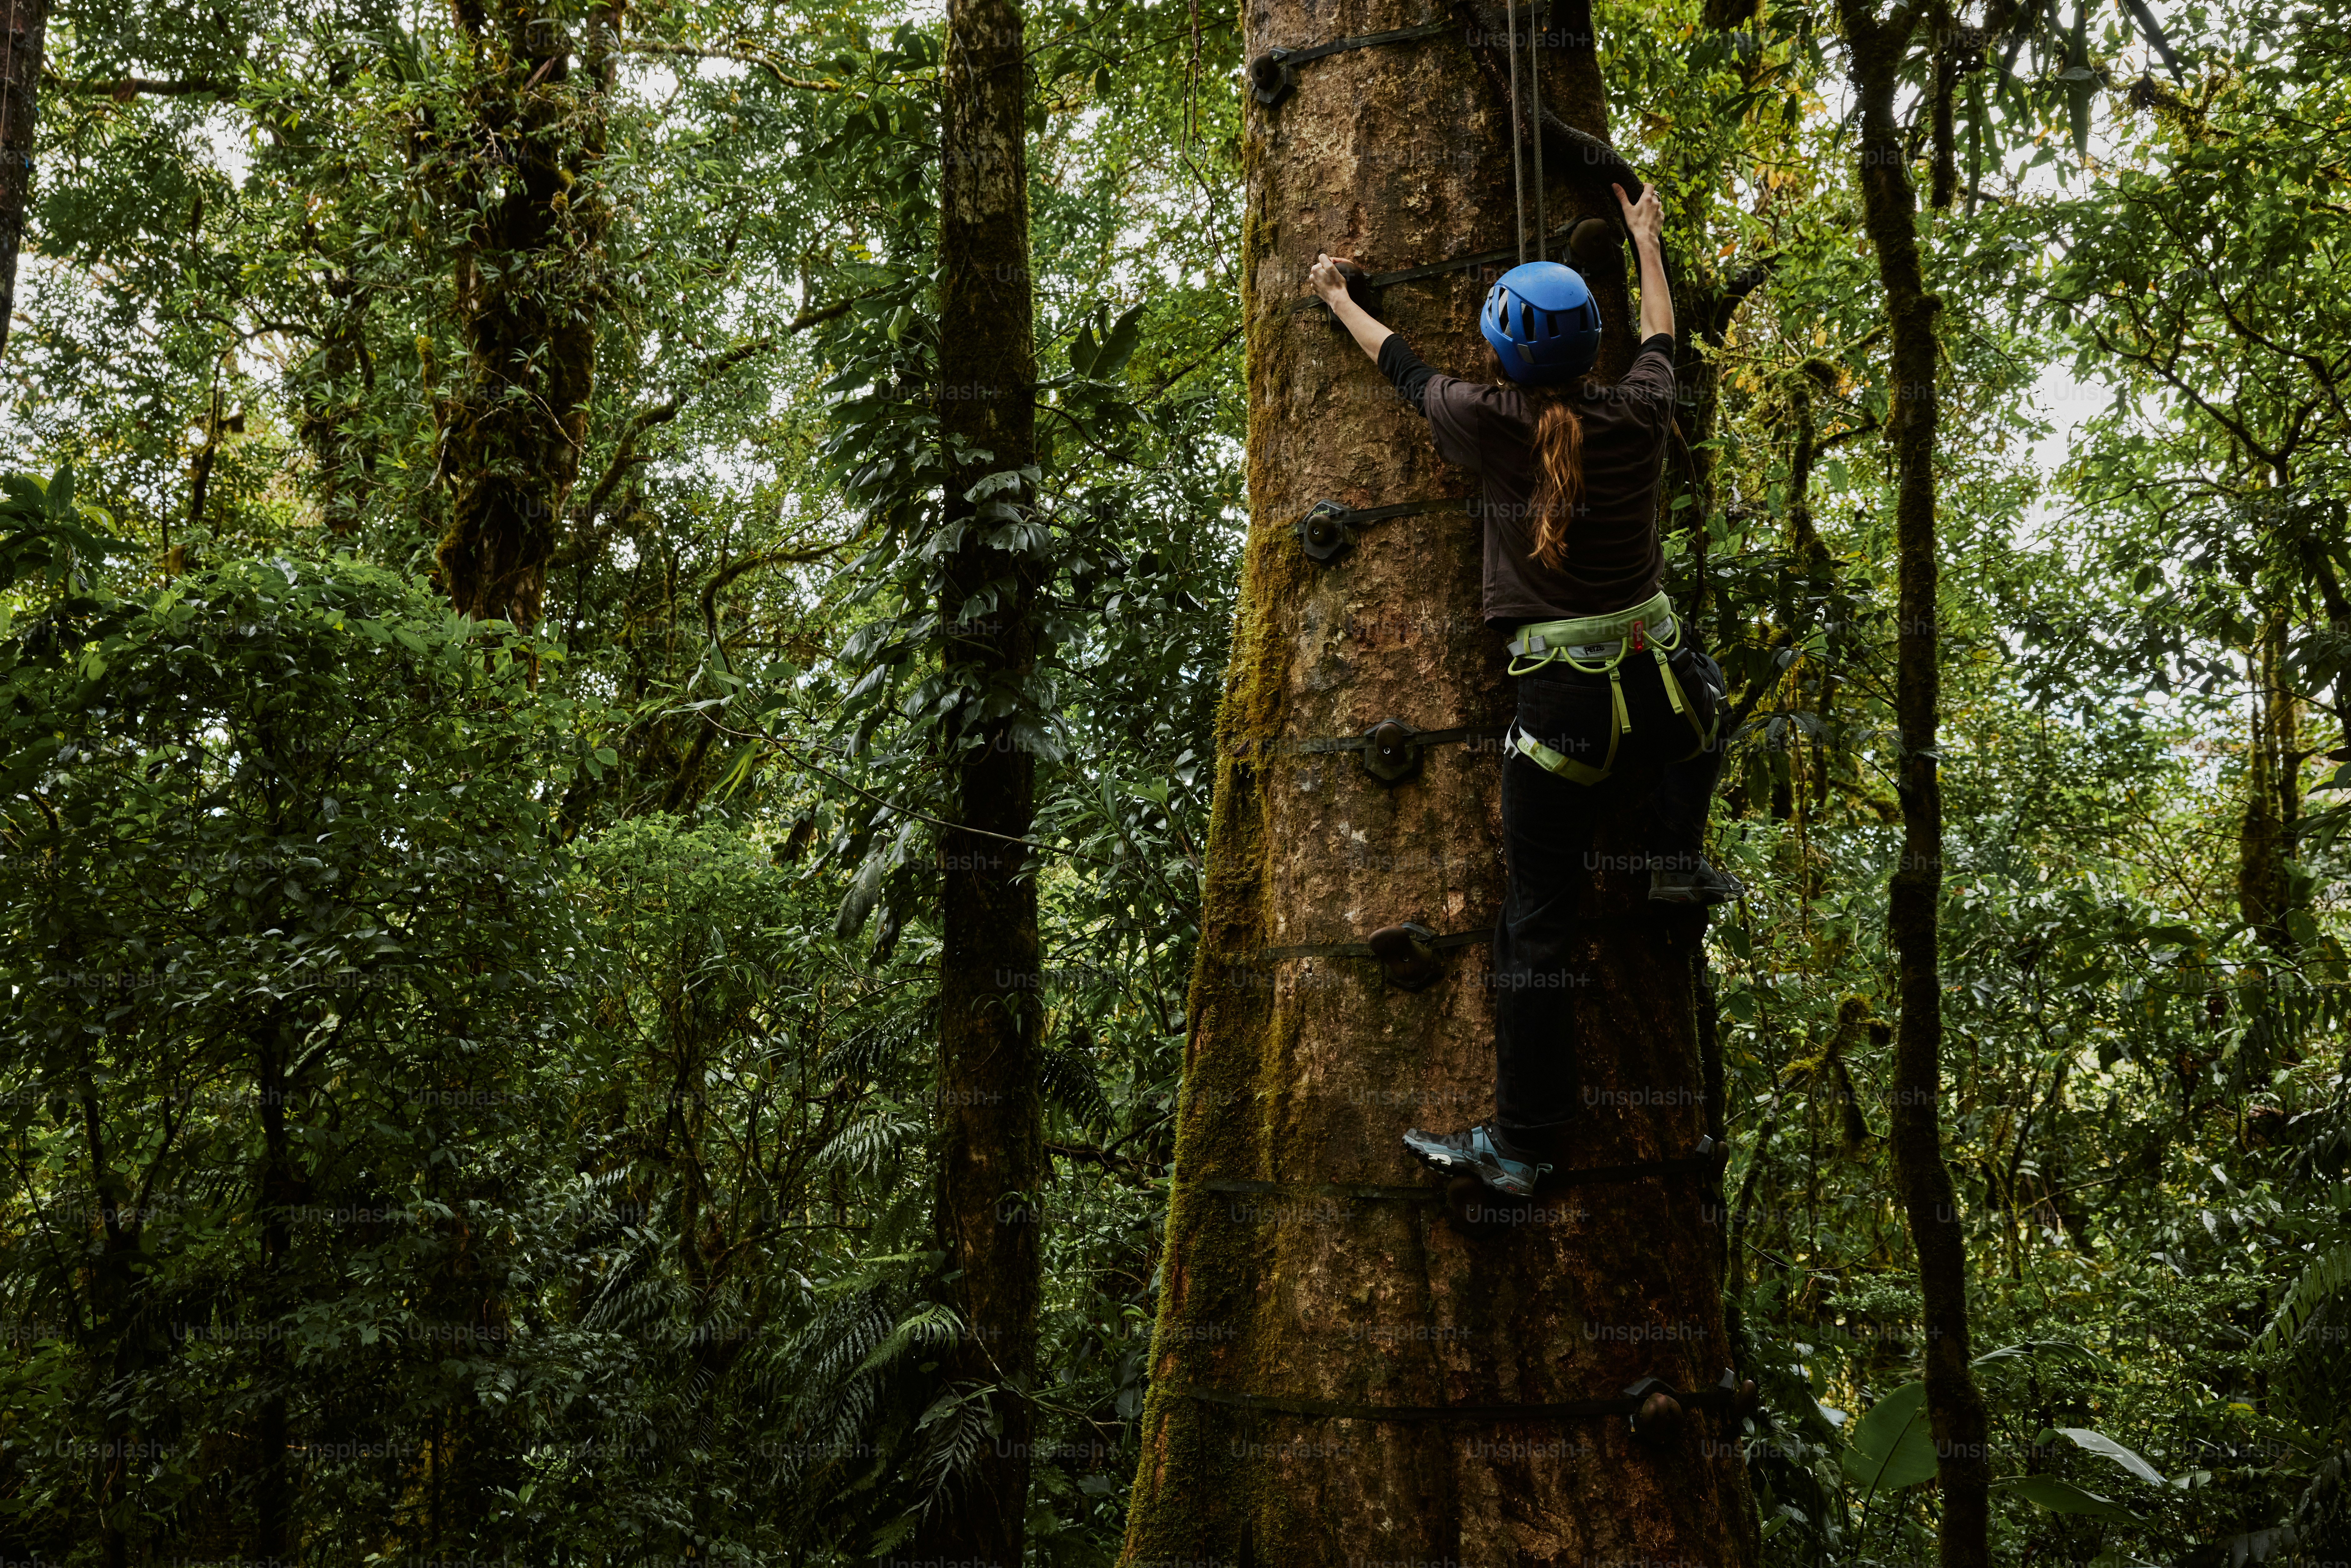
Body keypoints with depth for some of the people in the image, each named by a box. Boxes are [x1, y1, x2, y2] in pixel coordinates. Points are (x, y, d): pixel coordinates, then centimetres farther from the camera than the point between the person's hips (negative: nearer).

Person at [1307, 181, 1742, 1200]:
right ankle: (1676, 856, 31)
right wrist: (1647, 238, 42)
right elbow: (1660, 339, 23)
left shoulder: (1492, 427, -6)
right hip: (1655, 676, 3)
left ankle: (1521, 1144, 11)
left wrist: (1338, 299, 33)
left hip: (1563, 704, -3)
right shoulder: (1637, 419, 0)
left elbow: (1404, 367, 14)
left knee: (1537, 921, 4)